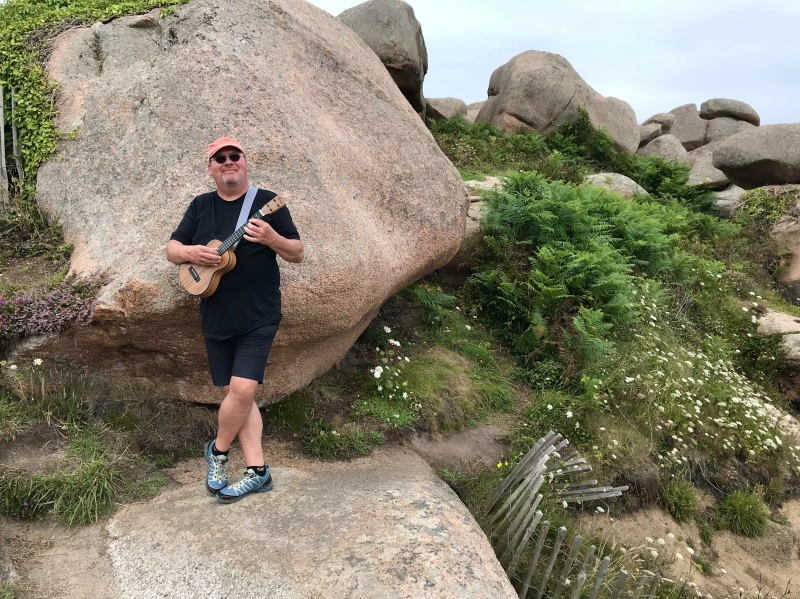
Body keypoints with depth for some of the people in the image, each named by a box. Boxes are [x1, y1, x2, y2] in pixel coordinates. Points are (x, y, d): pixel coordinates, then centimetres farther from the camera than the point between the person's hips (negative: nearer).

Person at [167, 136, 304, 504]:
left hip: (258, 318, -4)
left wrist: (272, 239, -22)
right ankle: (257, 470, 15)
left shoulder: (267, 202, -3)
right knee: (238, 394, 7)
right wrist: (190, 253, -11)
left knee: (242, 390, -12)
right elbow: (171, 250, 12)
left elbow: (298, 255, -2)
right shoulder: (200, 206, 9)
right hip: (216, 319, 5)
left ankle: (218, 451, 15)